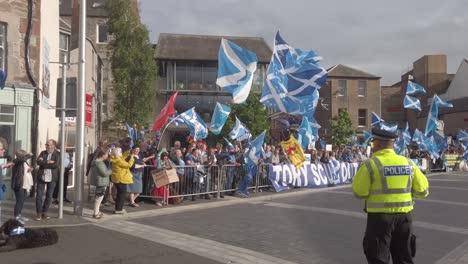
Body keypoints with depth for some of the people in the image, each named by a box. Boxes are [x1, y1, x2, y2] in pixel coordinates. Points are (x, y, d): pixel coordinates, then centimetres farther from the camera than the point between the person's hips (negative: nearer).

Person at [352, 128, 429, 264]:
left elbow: (359, 192, -8)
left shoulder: (371, 164, -11)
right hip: (404, 216, 5)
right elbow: (422, 191, 4)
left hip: (380, 217, -4)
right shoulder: (408, 163, 3)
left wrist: (360, 174, 7)